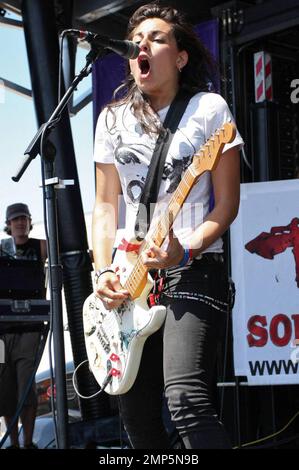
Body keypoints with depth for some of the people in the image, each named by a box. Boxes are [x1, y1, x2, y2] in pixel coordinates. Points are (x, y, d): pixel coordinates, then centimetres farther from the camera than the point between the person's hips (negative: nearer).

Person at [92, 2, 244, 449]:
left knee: (185, 399, -24)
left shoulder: (209, 109, -1)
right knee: (136, 412, 6)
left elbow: (227, 202, -3)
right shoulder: (113, 119, 11)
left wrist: (185, 252, -19)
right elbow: (105, 206, 11)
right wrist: (104, 270, -4)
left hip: (194, 269, -5)